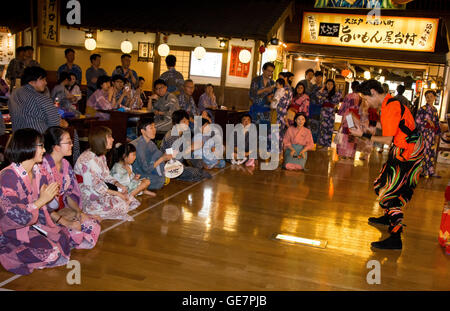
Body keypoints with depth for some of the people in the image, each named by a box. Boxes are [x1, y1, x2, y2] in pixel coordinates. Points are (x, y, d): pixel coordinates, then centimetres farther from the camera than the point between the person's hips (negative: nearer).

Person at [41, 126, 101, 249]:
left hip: (62, 210, 8)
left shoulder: (65, 164, 6)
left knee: (93, 225, -12)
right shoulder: (43, 167, -22)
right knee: (75, 231, -26)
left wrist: (78, 211, -5)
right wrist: (67, 223, -23)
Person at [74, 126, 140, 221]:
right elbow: (96, 186, -26)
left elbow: (106, 175, 10)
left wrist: (119, 185, -8)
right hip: (88, 196, -9)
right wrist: (117, 194, -21)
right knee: (122, 205, -19)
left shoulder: (101, 155, 5)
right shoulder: (89, 160, -26)